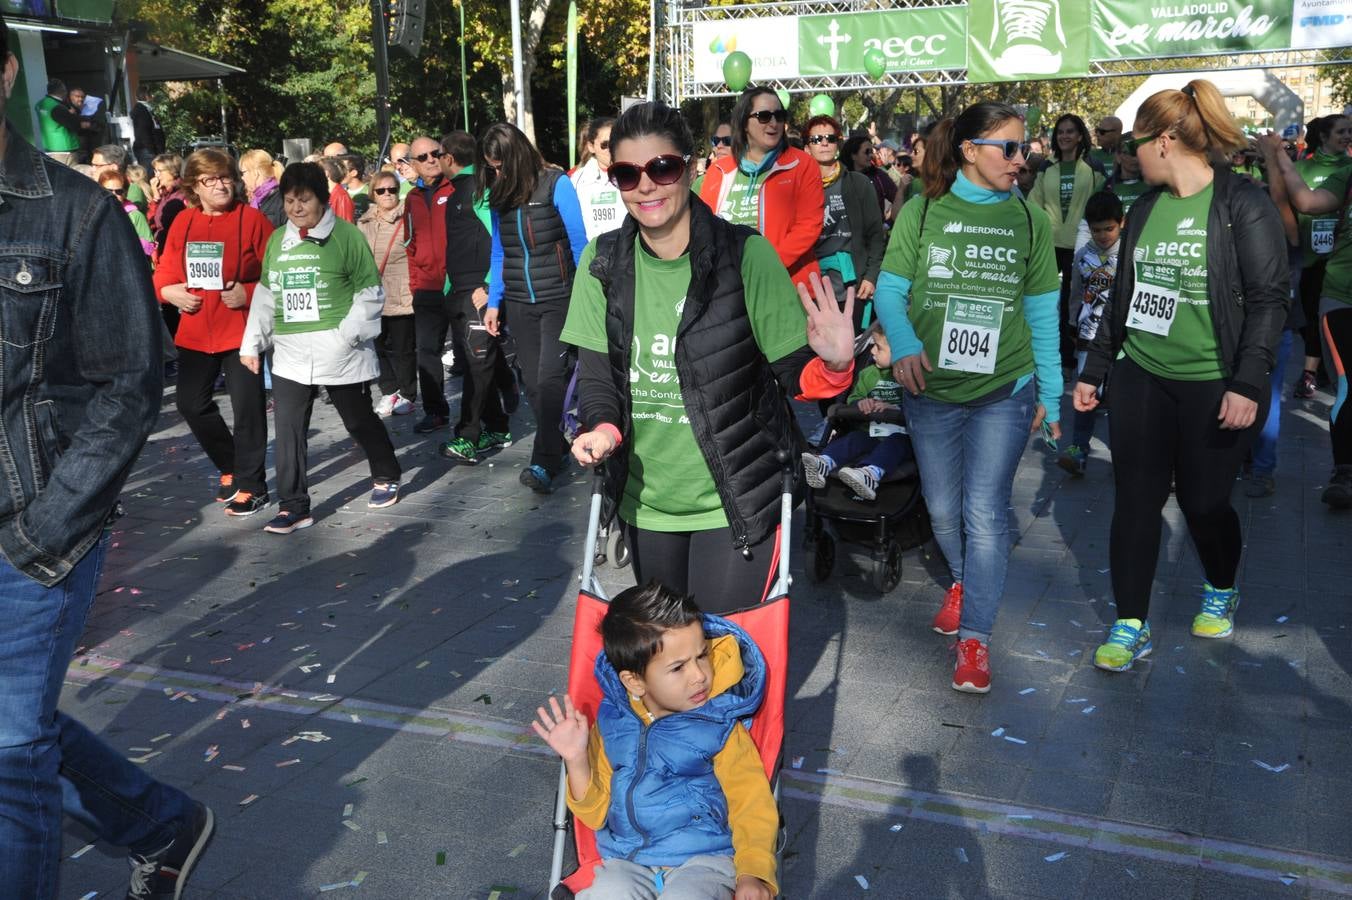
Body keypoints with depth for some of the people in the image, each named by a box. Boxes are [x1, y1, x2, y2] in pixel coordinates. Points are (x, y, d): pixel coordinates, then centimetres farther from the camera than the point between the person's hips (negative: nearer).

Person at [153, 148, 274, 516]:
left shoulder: (252, 218, -6)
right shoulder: (183, 222, 6)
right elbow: (165, 271, 14)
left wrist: (249, 293, -20)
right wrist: (169, 290, -7)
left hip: (241, 329, -5)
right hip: (195, 330, 5)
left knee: (247, 406, -2)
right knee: (191, 403, 10)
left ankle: (251, 485, 12)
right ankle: (229, 466, 31)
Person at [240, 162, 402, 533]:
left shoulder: (346, 235, -6)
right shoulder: (277, 240, 11)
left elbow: (370, 293, -6)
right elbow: (266, 296, 17)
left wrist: (347, 335, -14)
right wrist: (252, 343, 13)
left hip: (340, 352, -4)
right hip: (290, 354, 5)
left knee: (359, 420, 11)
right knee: (288, 430, -1)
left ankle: (386, 477, 34)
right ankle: (293, 506, 6)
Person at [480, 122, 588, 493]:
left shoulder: (556, 185, -8)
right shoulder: (498, 195, 7)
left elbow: (579, 243, -5)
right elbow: (499, 252, 14)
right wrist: (493, 302, 8)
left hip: (558, 300, -5)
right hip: (518, 304, 5)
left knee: (550, 379, -14)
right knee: (533, 384, 5)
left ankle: (544, 463, -15)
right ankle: (560, 446, 19)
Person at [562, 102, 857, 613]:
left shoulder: (746, 254, -14)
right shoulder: (603, 262, -2)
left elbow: (795, 370, -10)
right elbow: (594, 366, 1)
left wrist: (834, 365, -32)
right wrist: (602, 427, -18)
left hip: (736, 501, -4)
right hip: (644, 499, 4)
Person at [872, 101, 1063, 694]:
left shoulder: (1029, 220, 3)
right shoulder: (922, 213, -1)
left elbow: (1042, 312, 6)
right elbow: (889, 289, -5)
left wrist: (1051, 392, 6)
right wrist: (903, 343, -25)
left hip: (1004, 390, -1)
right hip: (931, 390, 1)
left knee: (985, 512, -8)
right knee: (943, 510, 14)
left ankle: (974, 638, 2)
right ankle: (963, 581, 44)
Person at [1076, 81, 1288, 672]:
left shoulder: (1242, 205, -9)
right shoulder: (1146, 207, 9)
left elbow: (1268, 301, -12)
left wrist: (1248, 382, -19)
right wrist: (1094, 371, 14)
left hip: (1213, 385, -5)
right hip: (1141, 378, 5)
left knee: (1204, 501, 5)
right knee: (1135, 498, 2)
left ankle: (1221, 591, 35)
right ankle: (1130, 624, 12)